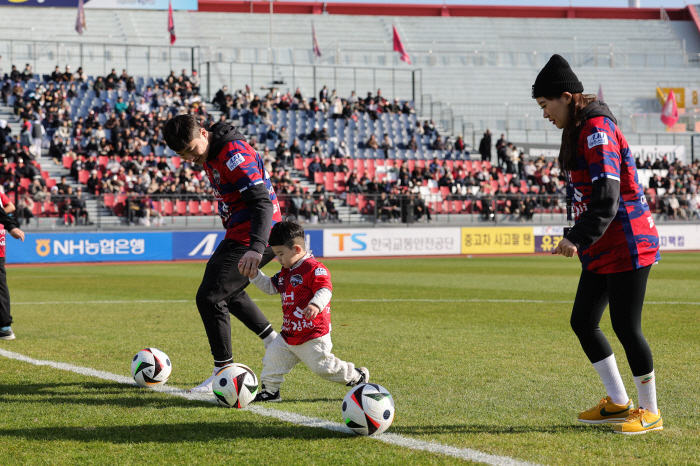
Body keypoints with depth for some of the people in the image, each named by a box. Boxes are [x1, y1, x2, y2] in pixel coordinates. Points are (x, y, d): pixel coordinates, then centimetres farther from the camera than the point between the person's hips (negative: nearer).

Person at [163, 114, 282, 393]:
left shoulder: (234, 154, -23)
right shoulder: (210, 154, 8)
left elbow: (262, 202, -30)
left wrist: (256, 248, -43)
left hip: (251, 239, -11)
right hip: (239, 235, 11)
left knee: (210, 297, -11)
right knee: (229, 292, 26)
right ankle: (274, 342, 37)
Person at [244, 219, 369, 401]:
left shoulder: (314, 269, -18)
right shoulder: (285, 272, 13)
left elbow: (325, 289, -31)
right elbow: (271, 286, 25)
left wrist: (315, 305, -50)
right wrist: (255, 275, 11)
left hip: (313, 336, -9)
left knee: (322, 366, -1)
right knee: (273, 358, 5)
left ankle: (357, 376, 19)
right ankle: (270, 390, 18)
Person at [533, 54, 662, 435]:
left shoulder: (597, 129, -17)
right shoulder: (579, 130, 14)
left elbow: (606, 195, -25)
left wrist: (578, 237, -29)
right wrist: (581, 239, 20)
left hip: (627, 243, -10)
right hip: (602, 248, 10)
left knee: (625, 326, -5)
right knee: (583, 322, 10)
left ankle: (650, 412, 8)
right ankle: (618, 404, 20)